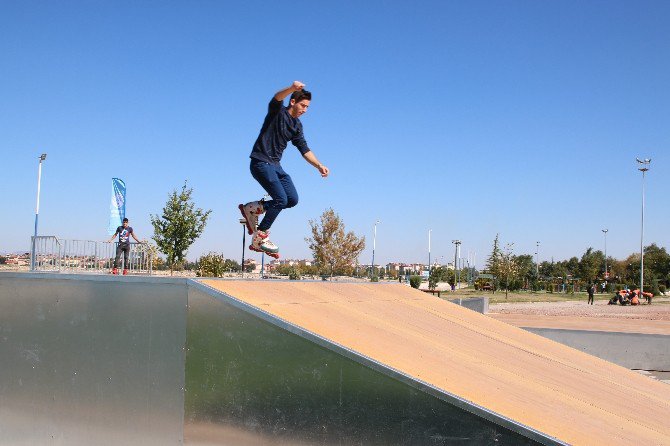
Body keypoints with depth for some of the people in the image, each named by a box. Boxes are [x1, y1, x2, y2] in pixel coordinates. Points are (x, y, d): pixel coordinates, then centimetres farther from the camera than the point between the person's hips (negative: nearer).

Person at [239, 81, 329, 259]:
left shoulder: (297, 125, 15)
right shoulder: (277, 112, -6)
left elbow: (304, 149, 14)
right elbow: (277, 98, -29)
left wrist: (319, 166, 0)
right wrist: (292, 88, -50)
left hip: (275, 165, 8)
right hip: (260, 162, -8)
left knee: (292, 199, -2)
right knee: (281, 199, -17)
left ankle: (252, 208, 12)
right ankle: (260, 237, -4)